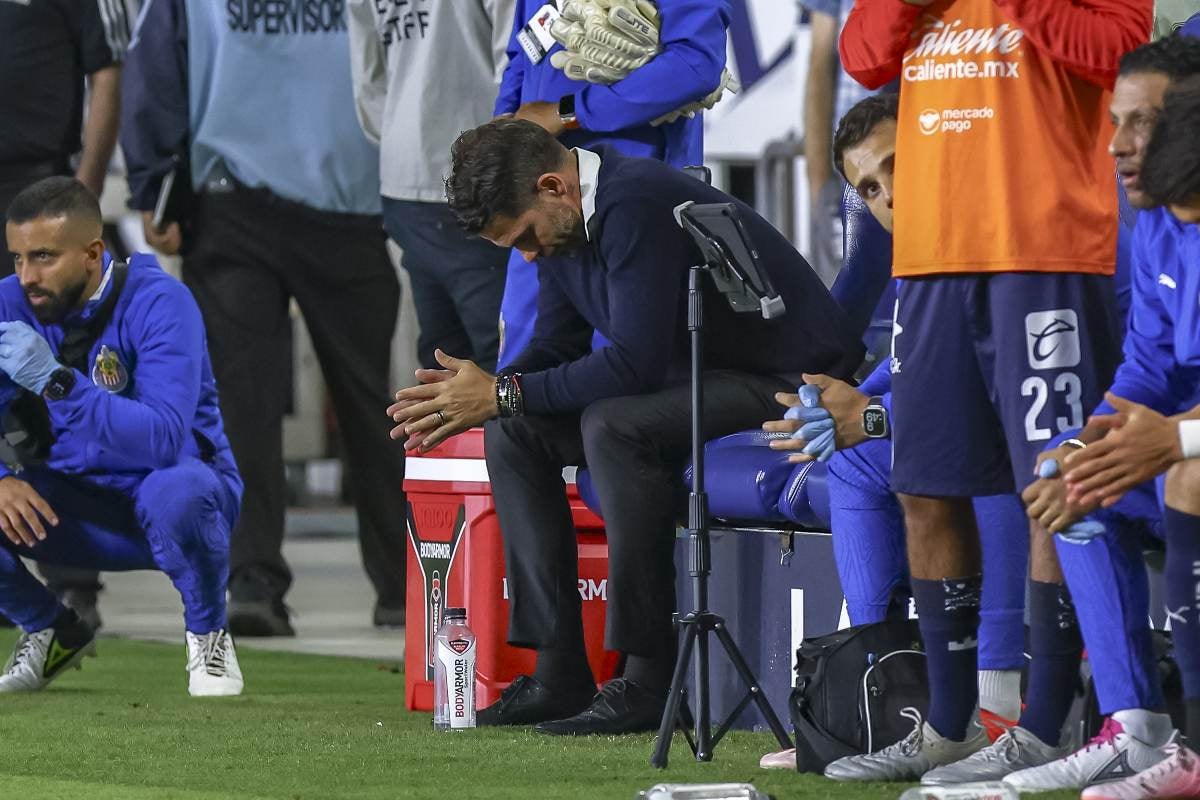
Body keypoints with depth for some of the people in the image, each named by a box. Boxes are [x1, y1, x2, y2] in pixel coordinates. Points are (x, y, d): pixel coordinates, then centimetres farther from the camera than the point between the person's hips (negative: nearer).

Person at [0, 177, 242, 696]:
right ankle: (54, 633, 8)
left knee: (175, 491, -39)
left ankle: (207, 634, -9)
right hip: (75, 506, 5)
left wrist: (55, 380, -43)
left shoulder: (159, 303, -22)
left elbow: (165, 439, -35)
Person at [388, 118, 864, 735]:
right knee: (513, 430, -2)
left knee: (612, 424, -32)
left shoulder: (636, 206, -26)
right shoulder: (558, 223, 4)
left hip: (786, 378, -10)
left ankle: (650, 679, -26)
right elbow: (557, 349, 11)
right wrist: (474, 396, -9)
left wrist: (501, 394, -24)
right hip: (693, 375, 10)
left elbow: (635, 363, -30)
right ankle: (559, 672, -4)